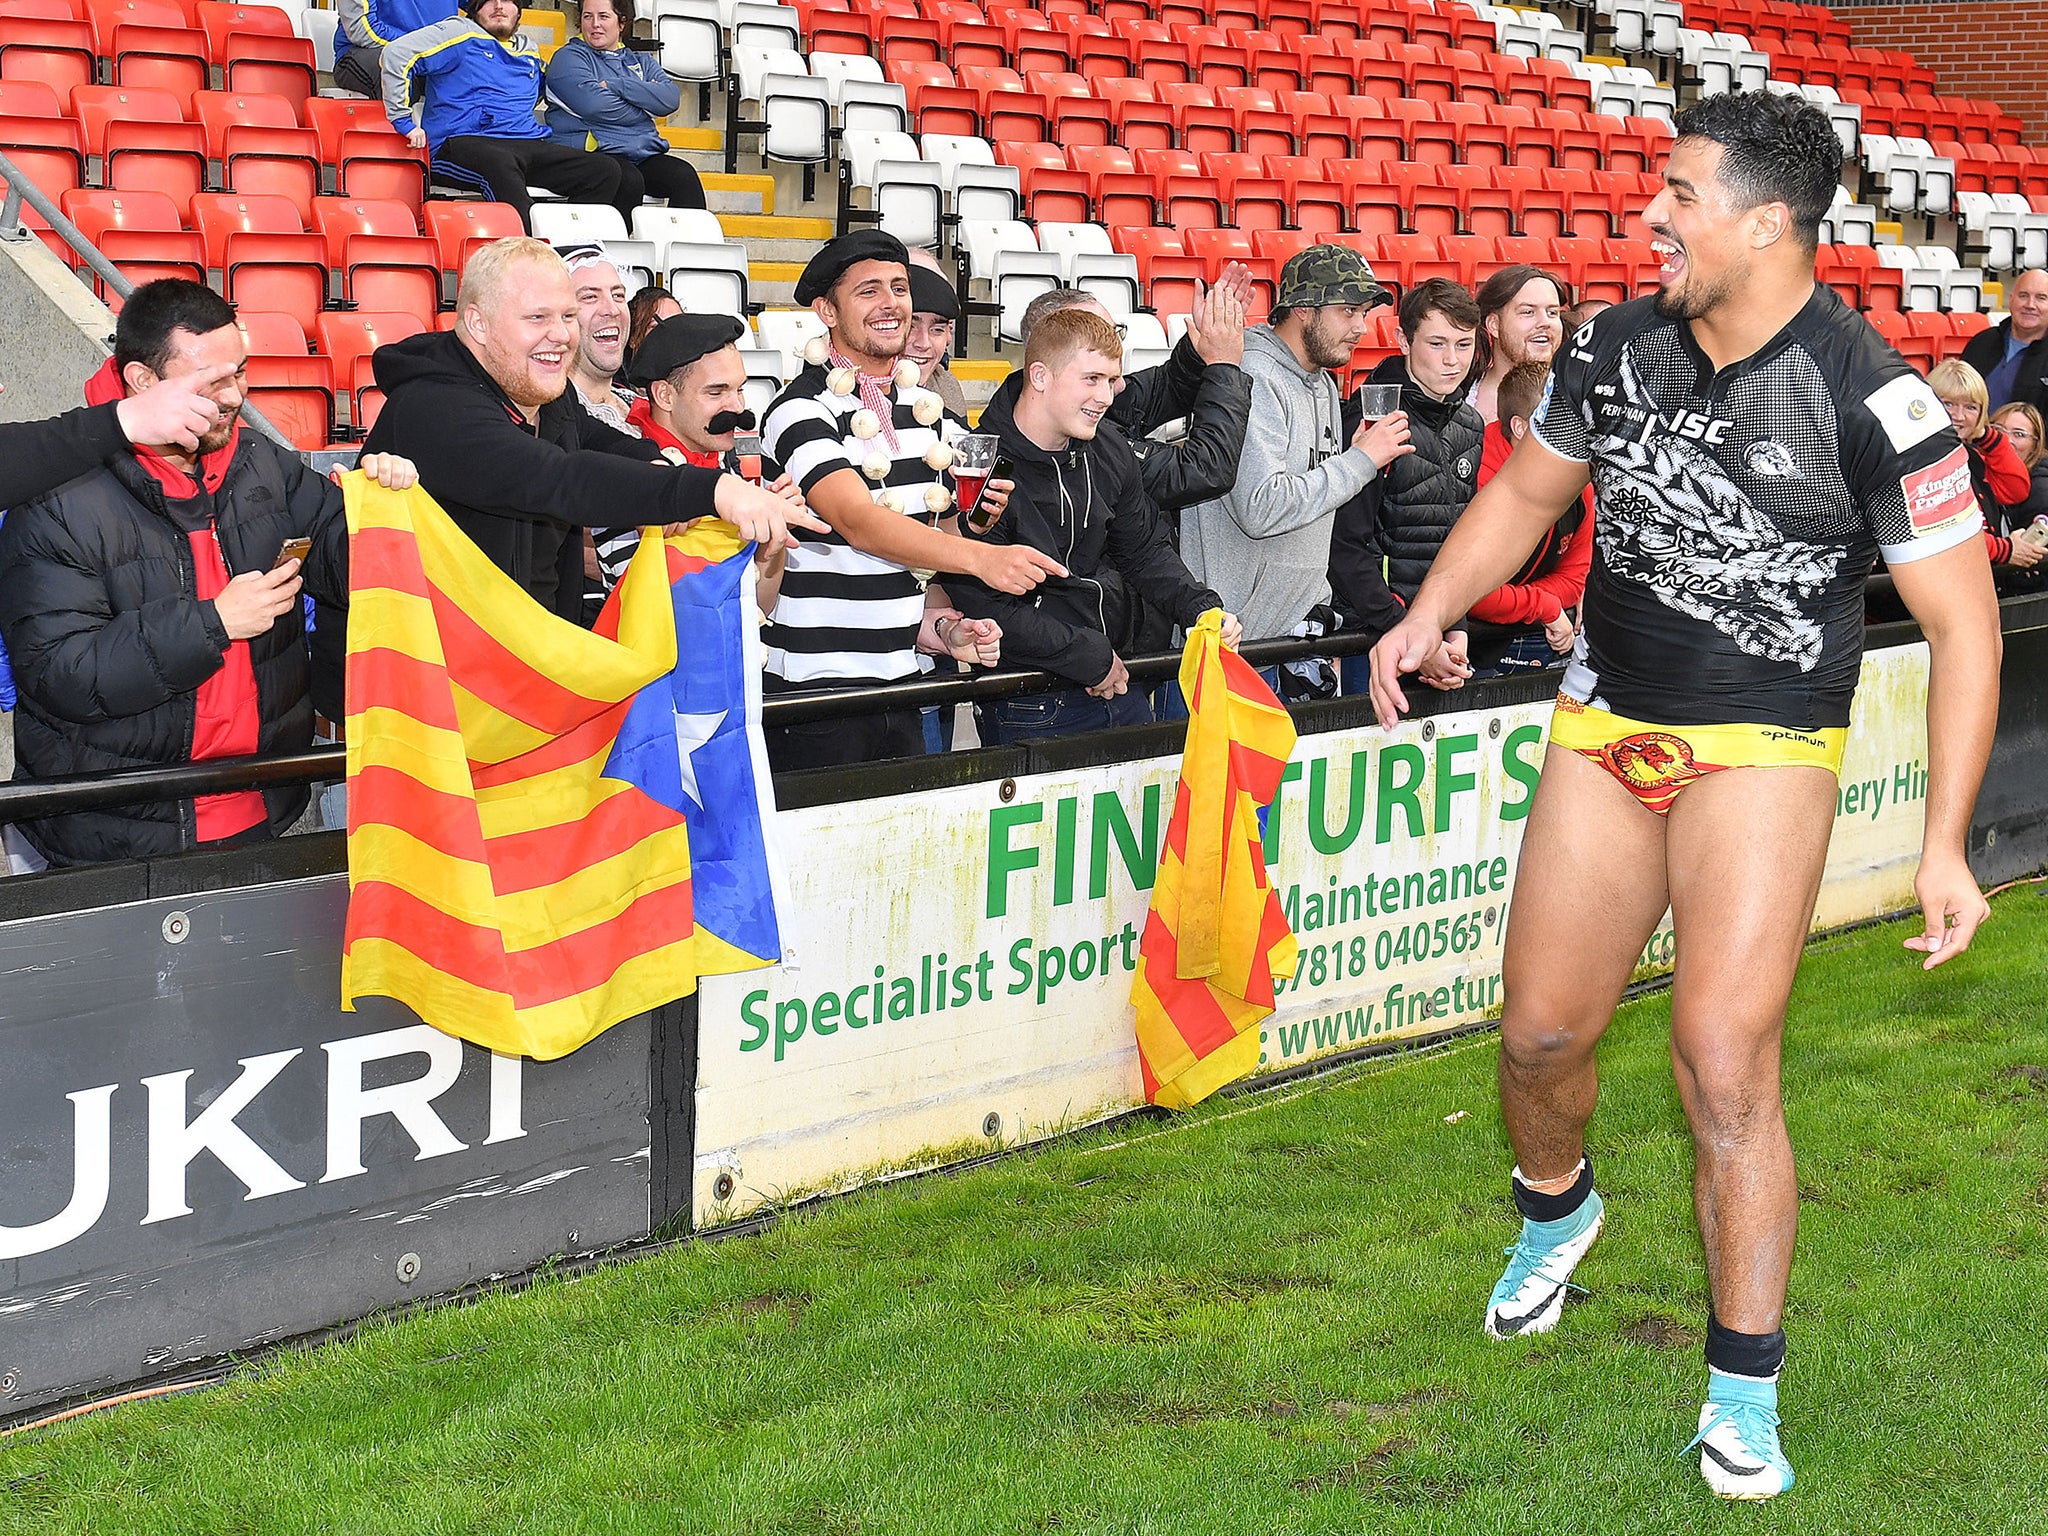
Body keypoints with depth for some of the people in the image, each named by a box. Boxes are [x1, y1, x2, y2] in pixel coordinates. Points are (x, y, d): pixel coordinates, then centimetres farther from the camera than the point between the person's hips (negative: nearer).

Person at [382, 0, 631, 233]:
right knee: (499, 164, -44)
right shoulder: (461, 34, 10)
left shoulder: (531, 54, 28)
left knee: (606, 169, -16)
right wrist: (404, 122, -6)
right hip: (464, 143, -6)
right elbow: (397, 53, 0)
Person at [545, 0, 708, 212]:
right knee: (629, 182, -36)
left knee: (684, 176, -24)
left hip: (645, 153, 5)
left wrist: (615, 86, -6)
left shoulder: (641, 62, 24)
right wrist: (645, 110, 1)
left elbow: (671, 98, 3)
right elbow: (593, 104, -11)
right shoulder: (569, 57, 8)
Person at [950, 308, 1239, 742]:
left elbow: (1146, 552, 15)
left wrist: (1202, 608, -5)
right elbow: (983, 604, -22)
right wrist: (1090, 657, -17)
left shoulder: (1107, 448, 3)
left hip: (1117, 683, 7)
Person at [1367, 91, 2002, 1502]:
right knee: (1543, 1032, 8)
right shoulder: (1618, 348, -1)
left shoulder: (1871, 400, -17)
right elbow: (1527, 489, 17)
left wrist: (1945, 844, -17)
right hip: (1605, 732, 5)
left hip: (1763, 751, -5)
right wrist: (1430, 616, 2)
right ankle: (1556, 1208, 44)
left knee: (1724, 1064, -14)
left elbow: (1963, 620, -13)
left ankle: (1746, 1397, 1)